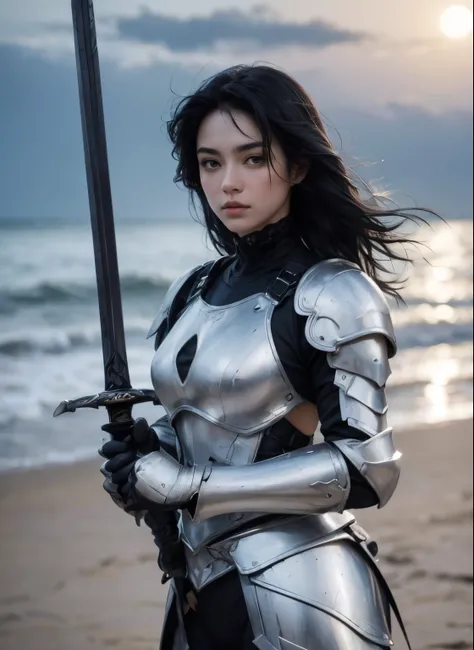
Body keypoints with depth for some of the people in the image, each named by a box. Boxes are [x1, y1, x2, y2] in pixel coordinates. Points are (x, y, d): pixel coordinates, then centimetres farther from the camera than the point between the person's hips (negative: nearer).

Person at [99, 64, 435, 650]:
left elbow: (367, 469, -18)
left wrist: (188, 484, -19)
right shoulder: (193, 292, 7)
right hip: (201, 585, 6)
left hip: (296, 589, -6)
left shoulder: (333, 294, -13)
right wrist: (143, 455, -6)